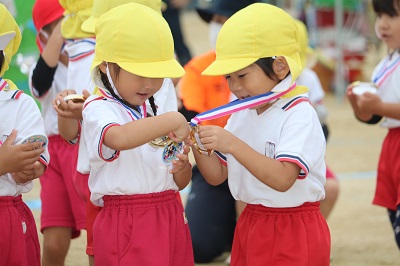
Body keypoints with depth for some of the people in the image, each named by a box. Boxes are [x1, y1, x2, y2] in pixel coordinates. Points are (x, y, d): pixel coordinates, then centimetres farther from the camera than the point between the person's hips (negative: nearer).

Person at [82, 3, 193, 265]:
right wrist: (173, 120, -30)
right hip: (126, 227, -7)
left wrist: (182, 166, -4)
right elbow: (119, 138, -34)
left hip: (170, 221, 7)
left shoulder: (156, 112, 15)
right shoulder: (98, 109, -7)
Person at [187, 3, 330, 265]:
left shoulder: (299, 115, -16)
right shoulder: (241, 114, 7)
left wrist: (232, 144, -34)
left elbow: (282, 179, -29)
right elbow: (217, 175, 10)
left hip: (293, 233, -7)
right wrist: (199, 146, -9)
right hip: (250, 225, 7)